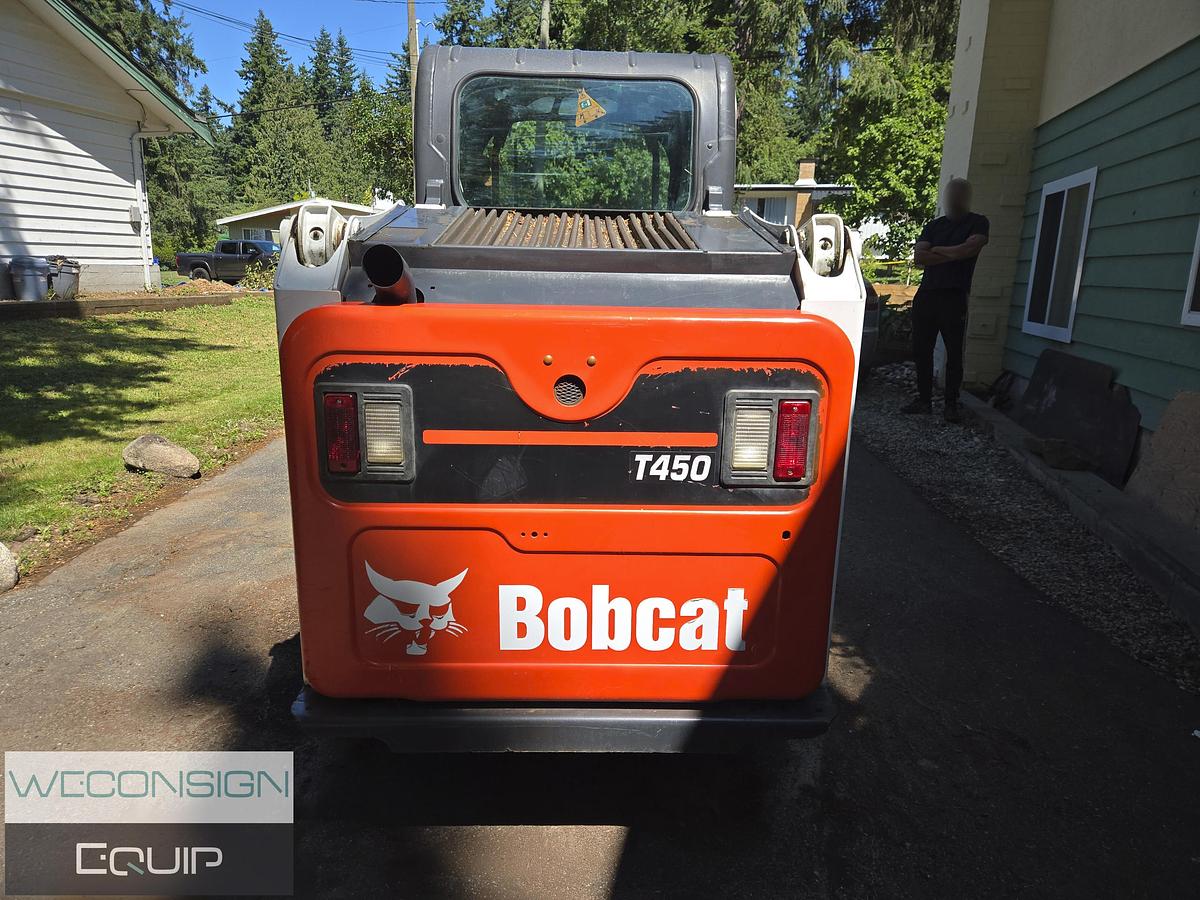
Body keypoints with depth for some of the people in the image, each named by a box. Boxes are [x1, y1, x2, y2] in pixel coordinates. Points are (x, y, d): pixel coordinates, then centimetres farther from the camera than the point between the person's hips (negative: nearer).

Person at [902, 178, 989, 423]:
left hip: (954, 297, -4)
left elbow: (969, 248, -12)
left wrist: (936, 250, -1)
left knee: (954, 352, -2)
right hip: (926, 294, 4)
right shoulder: (934, 225, 18)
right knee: (921, 350, 5)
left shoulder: (977, 223, 8)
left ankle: (951, 404, 3)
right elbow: (918, 257, 3)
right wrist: (953, 255, -5)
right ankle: (924, 400, 13)